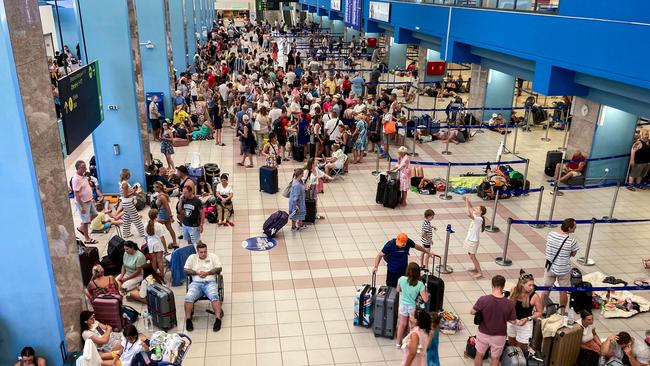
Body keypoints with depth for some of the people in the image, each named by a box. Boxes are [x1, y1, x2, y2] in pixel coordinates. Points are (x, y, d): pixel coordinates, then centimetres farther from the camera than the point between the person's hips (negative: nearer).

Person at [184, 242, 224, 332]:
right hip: (196, 283, 1)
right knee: (188, 297, -28)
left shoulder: (213, 256, 14)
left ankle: (218, 319, -35)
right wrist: (197, 273, -4)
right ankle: (188, 319, -18)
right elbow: (186, 270, 11)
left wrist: (207, 273, -5)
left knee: (214, 296, -32)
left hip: (210, 282, -1)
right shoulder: (192, 257, 17)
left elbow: (219, 268, 7)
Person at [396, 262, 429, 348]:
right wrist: (425, 291, -4)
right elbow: (425, 299, -21)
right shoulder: (420, 284, -26)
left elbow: (398, 290, 1)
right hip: (413, 307, -3)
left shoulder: (401, 279, -18)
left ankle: (398, 342, 40)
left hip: (403, 305, 3)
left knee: (402, 324, 24)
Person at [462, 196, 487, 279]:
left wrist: (467, 203, -34)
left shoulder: (479, 219, -25)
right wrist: (466, 201, -6)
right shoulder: (475, 216, -1)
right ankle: (476, 268, 37)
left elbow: (469, 214, -40)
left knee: (472, 256, -2)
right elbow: (471, 208, 11)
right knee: (470, 254, 21)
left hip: (473, 240, -9)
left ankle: (479, 272, 6)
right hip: (469, 238, 9)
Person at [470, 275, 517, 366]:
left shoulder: (483, 299, -24)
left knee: (479, 355, 23)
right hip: (499, 336, 0)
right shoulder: (509, 304, -21)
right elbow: (513, 321, -8)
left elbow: (472, 312, -10)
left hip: (483, 334, 0)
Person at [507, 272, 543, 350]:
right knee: (511, 345, 22)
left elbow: (539, 312, -9)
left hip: (525, 324, -4)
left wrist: (527, 319, -19)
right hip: (512, 321, 4)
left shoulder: (534, 296, -22)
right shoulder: (514, 290, -13)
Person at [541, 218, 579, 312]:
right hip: (564, 270, -3)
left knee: (546, 290, 16)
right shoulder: (572, 241, -21)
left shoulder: (550, 235, -11)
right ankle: (562, 312, 29)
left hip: (550, 268, 3)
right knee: (563, 292, 16)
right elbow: (573, 254, -4)